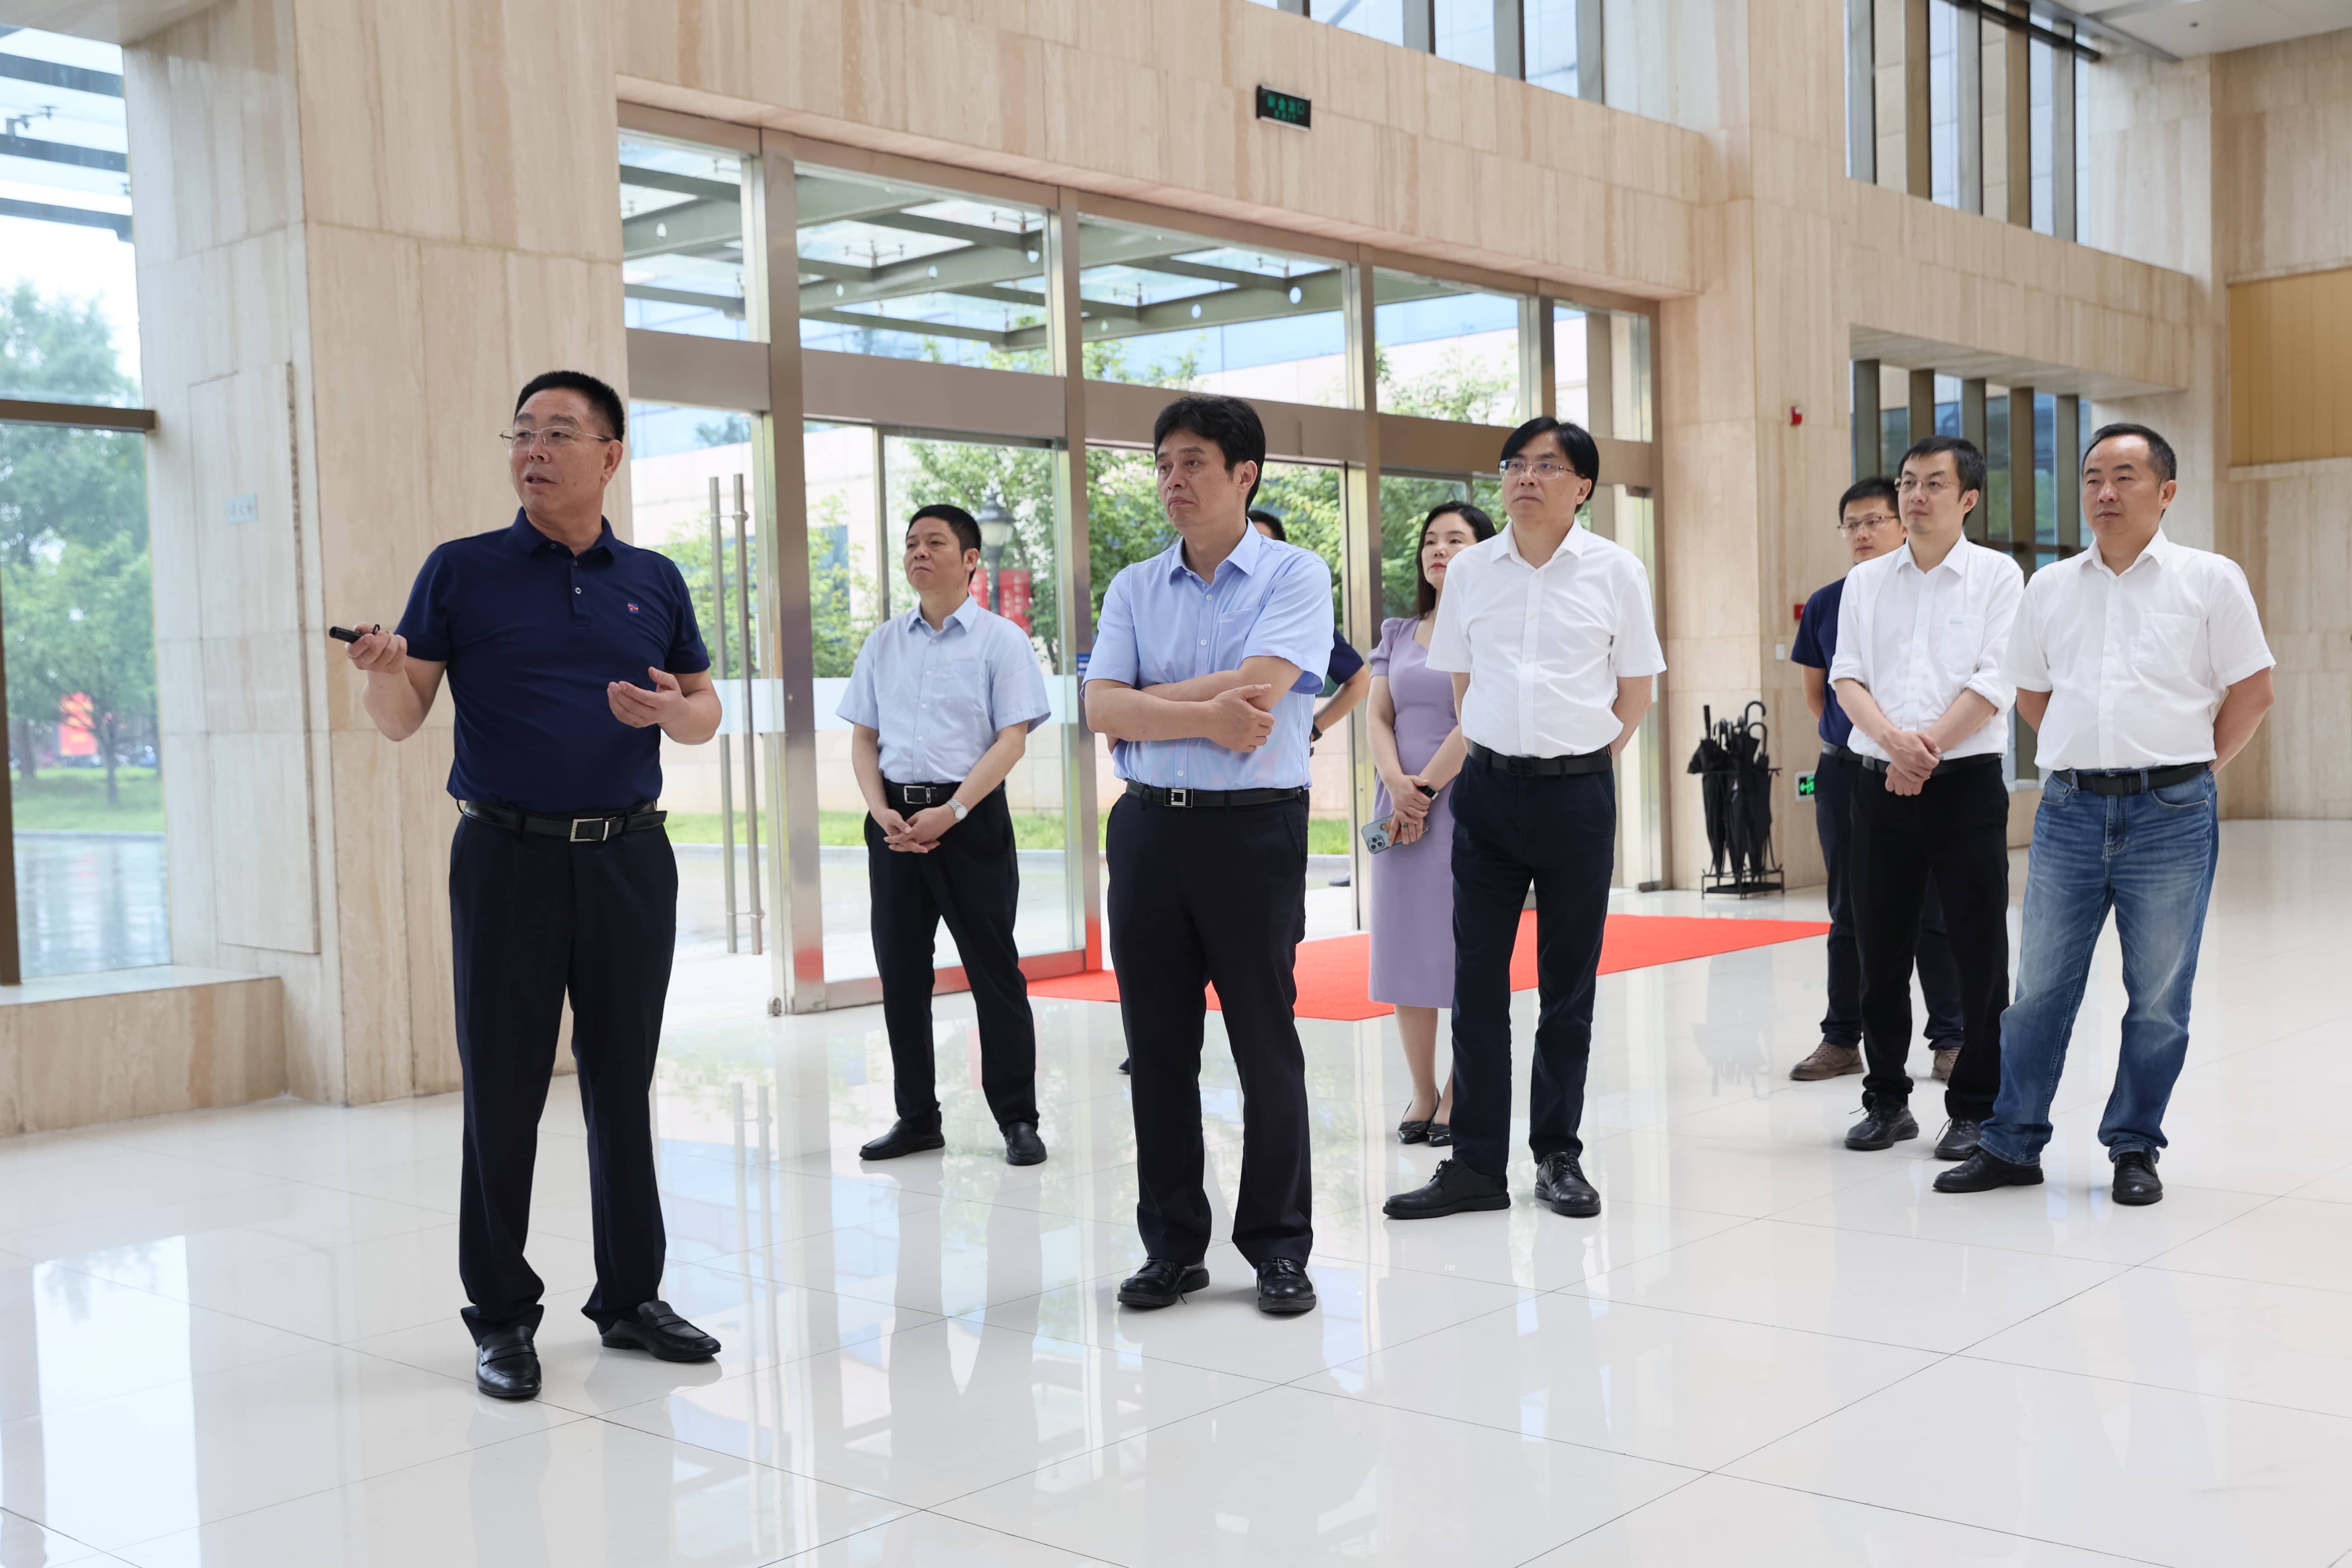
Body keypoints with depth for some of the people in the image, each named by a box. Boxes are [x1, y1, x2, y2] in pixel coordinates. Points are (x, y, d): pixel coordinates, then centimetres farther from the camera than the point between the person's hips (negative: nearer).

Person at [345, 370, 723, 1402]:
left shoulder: (654, 582, 10)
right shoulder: (462, 572, 3)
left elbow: (705, 715, 15)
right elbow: (403, 721, 0)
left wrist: (669, 709, -7)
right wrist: (382, 675, -22)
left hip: (629, 859, 2)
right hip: (507, 855, -2)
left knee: (624, 1085, 9)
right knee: (502, 1091, 1)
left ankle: (632, 1296, 20)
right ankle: (502, 1315, 12)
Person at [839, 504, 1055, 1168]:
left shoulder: (1000, 639, -1)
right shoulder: (883, 642, 13)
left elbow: (1012, 740, -8)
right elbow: (863, 737, 12)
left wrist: (951, 813, -17)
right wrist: (882, 813, -5)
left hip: (970, 817, -5)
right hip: (895, 820, 5)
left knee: (994, 970, -1)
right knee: (900, 972, 8)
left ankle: (1018, 1119, 7)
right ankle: (916, 1117, 19)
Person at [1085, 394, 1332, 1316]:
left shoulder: (1294, 575, 0)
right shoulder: (1134, 589, 12)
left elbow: (1258, 686, -16)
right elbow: (1102, 709, -1)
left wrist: (1146, 702, -7)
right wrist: (1205, 717, -15)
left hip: (1254, 826, -4)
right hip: (1149, 825, 4)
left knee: (1265, 1043, 1)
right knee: (1157, 1045, 8)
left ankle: (1279, 1246, 14)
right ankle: (1171, 1245, 19)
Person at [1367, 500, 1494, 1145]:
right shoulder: (1398, 633, 15)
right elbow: (1379, 715, 8)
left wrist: (1427, 791, -11)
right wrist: (1395, 784, -9)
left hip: (1465, 801, -5)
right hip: (1402, 806, 6)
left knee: (1464, 948, -3)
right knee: (1404, 945, 5)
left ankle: (1458, 1097, 5)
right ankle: (1421, 1093, 13)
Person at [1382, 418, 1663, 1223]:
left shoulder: (1615, 570, 0)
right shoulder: (1471, 568, 6)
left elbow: (1635, 690, 6)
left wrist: (1581, 758, 3)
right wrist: (1491, 753, 9)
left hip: (1578, 790, -2)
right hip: (1488, 787, 2)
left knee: (1569, 982, 6)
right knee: (1476, 977, 2)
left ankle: (1558, 1156, 17)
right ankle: (1476, 1163, 9)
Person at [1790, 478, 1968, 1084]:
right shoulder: (1824, 605, 6)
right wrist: (1845, 740, 11)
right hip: (1843, 772, 3)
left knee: (1932, 912, 1)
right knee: (1849, 914, 10)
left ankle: (1949, 1039, 12)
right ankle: (1841, 1040, 19)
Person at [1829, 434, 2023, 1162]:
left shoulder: (1996, 575, 2)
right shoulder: (1866, 581, 11)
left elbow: (1994, 682, -7)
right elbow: (1847, 675, 2)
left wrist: (1929, 746, -15)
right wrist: (1892, 737, -15)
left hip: (1967, 781, -3)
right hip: (1881, 782, 3)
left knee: (1979, 954, -1)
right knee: (1882, 951, 8)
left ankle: (1975, 1108, 9)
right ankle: (1887, 1100, 19)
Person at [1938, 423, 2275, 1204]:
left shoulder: (2210, 579, 1)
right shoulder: (2049, 587, 10)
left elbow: (2253, 693, 3)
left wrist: (2190, 765, 3)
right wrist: (2085, 755, 12)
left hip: (2170, 815, -3)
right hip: (2069, 810, 3)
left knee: (2159, 997, 4)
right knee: (2038, 988, 5)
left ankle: (2135, 1148, 17)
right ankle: (2011, 1144, 15)